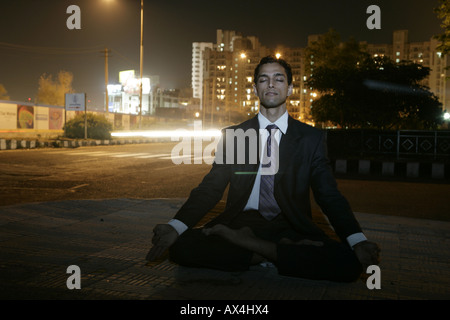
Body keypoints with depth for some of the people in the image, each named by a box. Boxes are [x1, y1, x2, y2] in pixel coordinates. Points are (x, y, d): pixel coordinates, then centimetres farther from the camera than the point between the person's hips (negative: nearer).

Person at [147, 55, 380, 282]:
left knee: (348, 263, -28)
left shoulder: (311, 138, 7)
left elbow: (329, 194, 1)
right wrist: (176, 226, -15)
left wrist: (357, 240, -18)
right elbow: (210, 188, 3)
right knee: (181, 246, -26)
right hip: (239, 223, 1)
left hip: (292, 230, 0)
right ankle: (278, 253, -16)